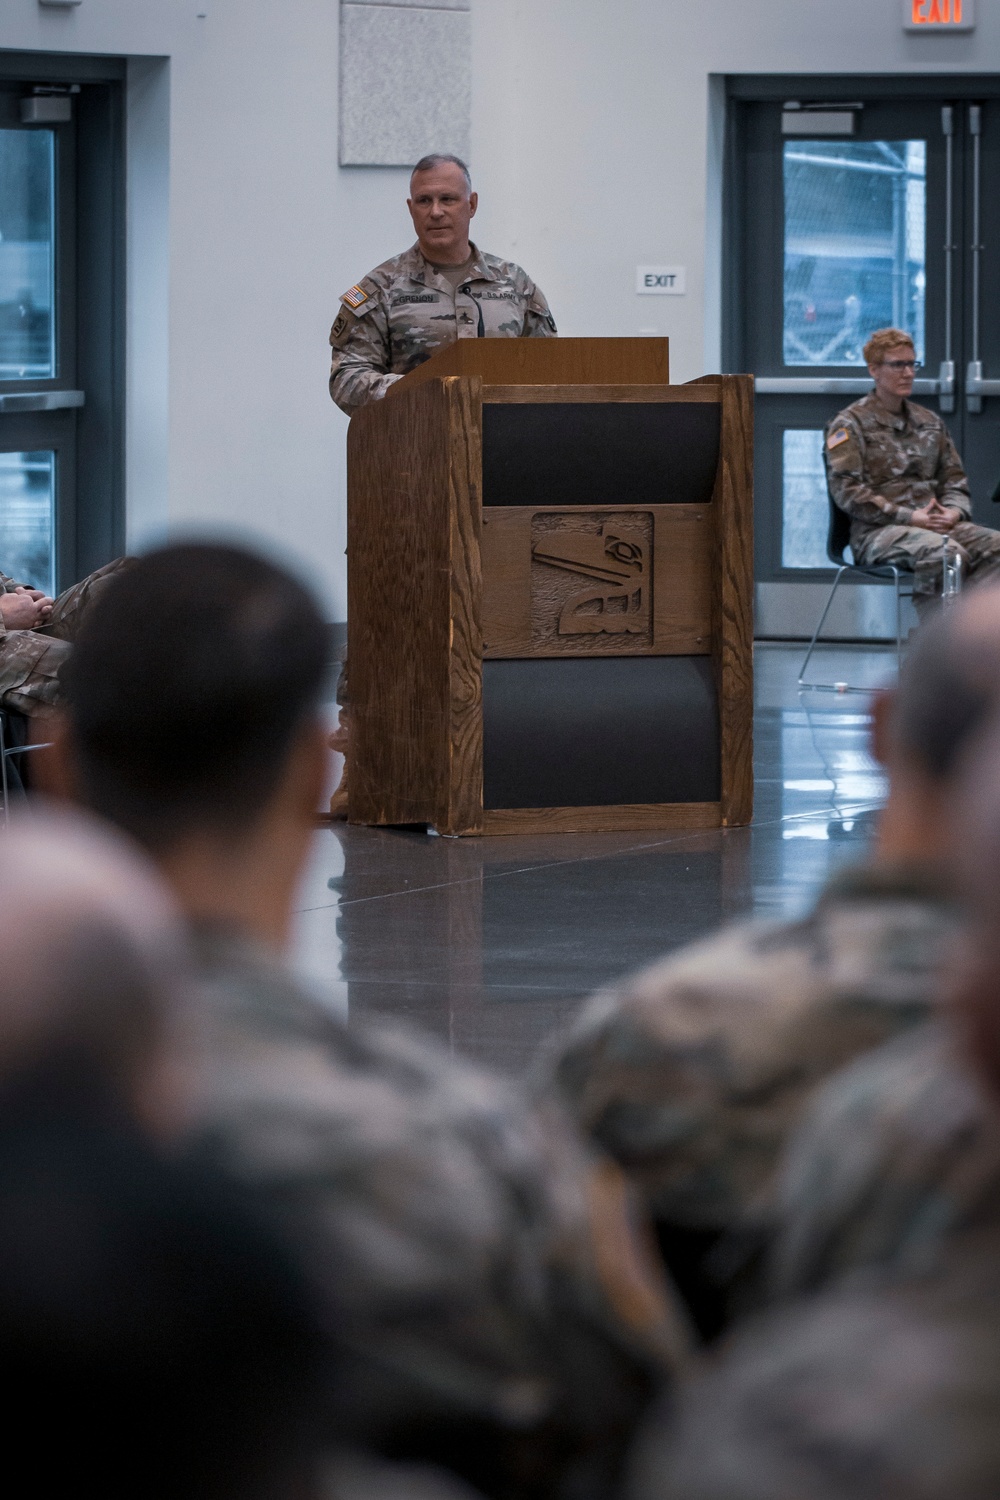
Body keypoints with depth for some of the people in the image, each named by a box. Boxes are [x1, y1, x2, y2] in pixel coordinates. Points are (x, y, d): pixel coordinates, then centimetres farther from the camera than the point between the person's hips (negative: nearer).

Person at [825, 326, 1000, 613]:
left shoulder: (929, 422, 23)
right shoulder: (850, 424, 2)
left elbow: (954, 477, 24)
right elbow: (847, 490, -9)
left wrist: (954, 511, -2)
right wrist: (909, 517, -15)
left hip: (935, 524, 6)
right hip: (877, 532, -6)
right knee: (945, 552, -36)